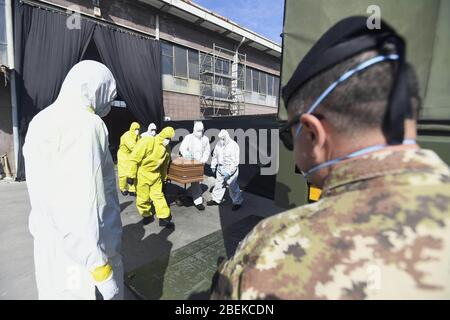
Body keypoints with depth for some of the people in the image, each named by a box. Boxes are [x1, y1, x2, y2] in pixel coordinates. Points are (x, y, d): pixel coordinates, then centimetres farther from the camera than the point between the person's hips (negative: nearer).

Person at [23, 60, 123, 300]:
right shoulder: (84, 124, -21)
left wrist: (49, 233, 23)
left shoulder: (40, 121, 8)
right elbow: (84, 204, -27)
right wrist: (100, 266, -21)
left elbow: (43, 191, 14)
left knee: (57, 292, 23)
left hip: (50, 243, 9)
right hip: (82, 249, -9)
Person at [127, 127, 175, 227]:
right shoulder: (147, 141, -23)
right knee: (143, 198, 7)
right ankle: (146, 215, 29)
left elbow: (164, 164, 11)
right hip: (142, 174, -4)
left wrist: (163, 178, 18)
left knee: (159, 196, 5)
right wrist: (131, 175, -18)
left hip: (155, 174, 5)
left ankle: (164, 218, 11)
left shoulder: (167, 148, -3)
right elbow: (134, 158, -20)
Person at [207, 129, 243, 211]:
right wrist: (213, 165, 15)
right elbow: (215, 155, 17)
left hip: (231, 169, -6)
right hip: (220, 168, 7)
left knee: (232, 186, 1)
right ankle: (216, 199, 33)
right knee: (219, 184, 16)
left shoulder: (233, 146, -19)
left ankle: (238, 202, 19)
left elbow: (235, 161, -20)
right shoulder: (219, 144, 3)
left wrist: (229, 172, -23)